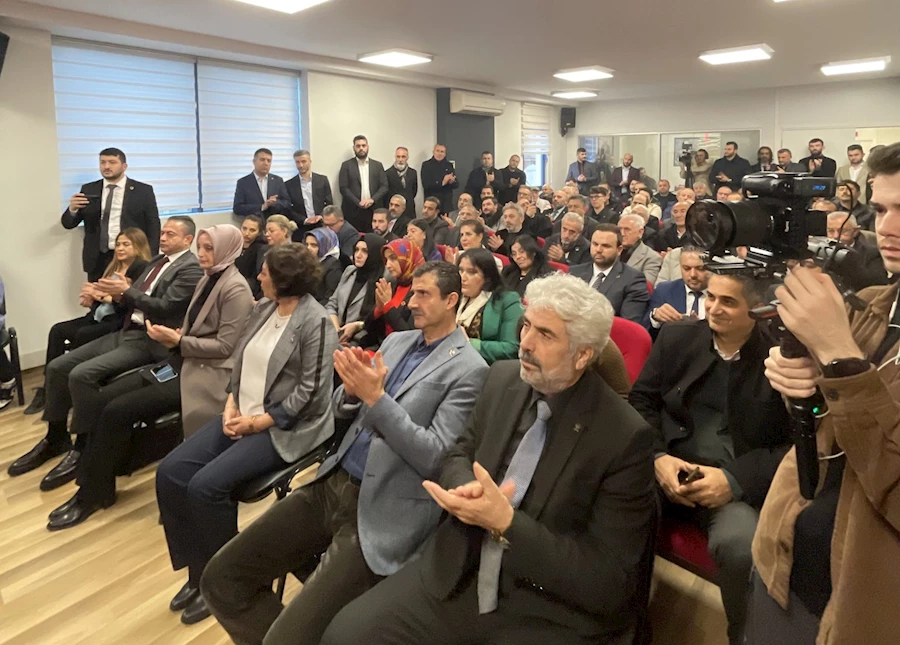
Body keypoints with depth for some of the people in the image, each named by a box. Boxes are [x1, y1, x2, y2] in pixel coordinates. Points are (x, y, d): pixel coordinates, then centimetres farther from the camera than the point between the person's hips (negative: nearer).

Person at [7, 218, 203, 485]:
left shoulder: (191, 268, -10)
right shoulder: (158, 261, 19)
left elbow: (164, 308, -19)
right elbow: (136, 298, 17)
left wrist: (127, 291, -17)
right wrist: (117, 293, -3)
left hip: (149, 341, -9)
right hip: (126, 332, 9)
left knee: (82, 374, -24)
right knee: (58, 366, 3)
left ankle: (83, 449, -7)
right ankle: (56, 438, 18)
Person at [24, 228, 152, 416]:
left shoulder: (142, 268, -8)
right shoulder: (114, 267, 20)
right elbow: (100, 297, 17)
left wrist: (103, 295, -17)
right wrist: (91, 297, -5)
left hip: (121, 322, -9)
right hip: (99, 316, 9)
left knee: (81, 336, -28)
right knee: (57, 330, -9)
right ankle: (48, 387, -9)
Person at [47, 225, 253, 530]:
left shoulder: (236, 289, -14)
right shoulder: (207, 280, 14)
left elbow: (225, 346, -18)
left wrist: (178, 340, -17)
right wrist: (172, 336, -3)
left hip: (207, 372, -9)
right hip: (183, 361, 9)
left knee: (117, 411, -15)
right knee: (105, 397, -7)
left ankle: (93, 494, 2)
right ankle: (92, 484, 3)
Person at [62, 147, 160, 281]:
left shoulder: (143, 190, 2)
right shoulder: (88, 190, 9)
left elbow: (153, 227, 1)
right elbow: (68, 224, 10)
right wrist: (72, 208, -12)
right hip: (97, 260, 2)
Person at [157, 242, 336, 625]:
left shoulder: (315, 322, -15)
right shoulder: (264, 307, 9)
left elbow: (309, 392, -18)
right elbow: (241, 361, 12)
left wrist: (259, 422, -16)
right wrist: (232, 405, -4)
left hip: (284, 427, -8)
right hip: (242, 414, 8)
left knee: (206, 484, -22)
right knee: (170, 473, -6)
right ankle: (198, 571, 9)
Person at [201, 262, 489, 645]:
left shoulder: (468, 370, -8)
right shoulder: (396, 341, 14)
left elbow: (434, 459, -14)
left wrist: (377, 398, -18)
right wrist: (352, 389, -6)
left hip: (382, 512, -7)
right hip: (332, 484, 7)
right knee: (221, 579, 2)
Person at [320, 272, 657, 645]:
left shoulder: (626, 437, -17)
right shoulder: (504, 379, 0)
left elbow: (612, 583, -17)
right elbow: (459, 458, 11)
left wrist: (505, 521, -25)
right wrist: (468, 490, -13)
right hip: (458, 577, 5)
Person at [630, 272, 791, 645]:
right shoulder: (676, 337, 9)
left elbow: (796, 446, -3)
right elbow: (640, 401, 9)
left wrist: (734, 479, -17)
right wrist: (656, 457, -9)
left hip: (740, 486, -2)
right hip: (668, 468, 3)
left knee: (742, 546, -34)